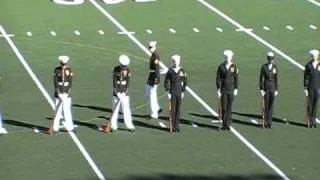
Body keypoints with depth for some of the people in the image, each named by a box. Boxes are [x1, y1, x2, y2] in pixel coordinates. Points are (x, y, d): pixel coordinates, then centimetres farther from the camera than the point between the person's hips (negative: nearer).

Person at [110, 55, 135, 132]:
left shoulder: (127, 70, -2)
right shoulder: (116, 69, -4)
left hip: (124, 94, 0)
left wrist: (124, 93, -14)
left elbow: (128, 82, -5)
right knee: (115, 110, 2)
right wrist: (118, 93, -16)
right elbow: (114, 82, -8)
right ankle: (113, 127, 8)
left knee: (126, 110, -3)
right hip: (116, 93, 0)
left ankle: (130, 126, -1)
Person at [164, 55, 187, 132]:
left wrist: (183, 92, 4)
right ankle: (173, 126, 3)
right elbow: (166, 82, -2)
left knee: (178, 109, 7)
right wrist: (168, 92, -8)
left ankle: (177, 125, 13)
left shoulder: (182, 71, 2)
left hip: (179, 93, 2)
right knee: (172, 109, -2)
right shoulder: (170, 71, -5)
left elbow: (185, 82, 9)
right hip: (172, 93, -2)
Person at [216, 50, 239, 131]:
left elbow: (236, 78, 3)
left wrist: (236, 89, 0)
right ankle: (224, 124, 10)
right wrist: (218, 89, -6)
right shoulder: (221, 67, -3)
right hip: (223, 90, 0)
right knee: (224, 107, 0)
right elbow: (218, 79, -2)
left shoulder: (234, 66, -1)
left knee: (229, 107, 2)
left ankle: (228, 124, 8)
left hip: (231, 90, 1)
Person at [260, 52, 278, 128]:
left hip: (273, 88, 2)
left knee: (271, 105, 3)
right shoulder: (264, 67, -6)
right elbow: (261, 78, -5)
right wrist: (261, 89, -11)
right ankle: (265, 122, 8)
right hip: (266, 87, -2)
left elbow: (276, 78, 6)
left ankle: (269, 122, 9)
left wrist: (276, 90, 4)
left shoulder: (275, 67, 2)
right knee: (266, 105, 0)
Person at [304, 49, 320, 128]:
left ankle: (314, 121, 15)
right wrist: (305, 88, -6)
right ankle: (309, 121, 9)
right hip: (310, 87, -2)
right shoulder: (308, 65, -4)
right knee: (310, 104, 1)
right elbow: (305, 77, -2)